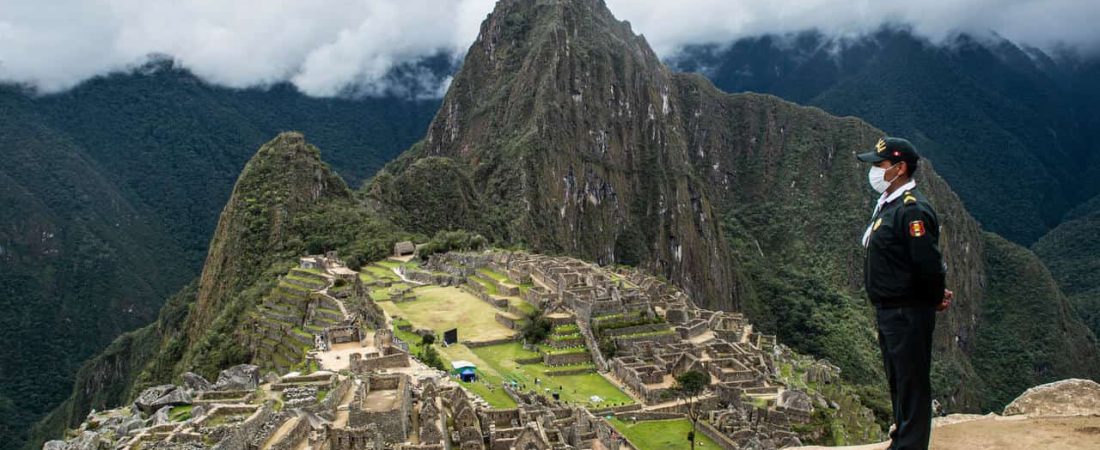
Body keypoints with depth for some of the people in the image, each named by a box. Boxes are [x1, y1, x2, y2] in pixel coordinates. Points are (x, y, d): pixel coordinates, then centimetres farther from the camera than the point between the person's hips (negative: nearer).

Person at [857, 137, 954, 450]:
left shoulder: (912, 209, -20)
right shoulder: (887, 204, 12)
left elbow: (929, 263, -23)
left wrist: (935, 299, -8)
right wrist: (934, 293, 14)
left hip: (908, 314, -10)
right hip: (888, 311, 10)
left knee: (912, 385, -1)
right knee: (897, 381, 20)